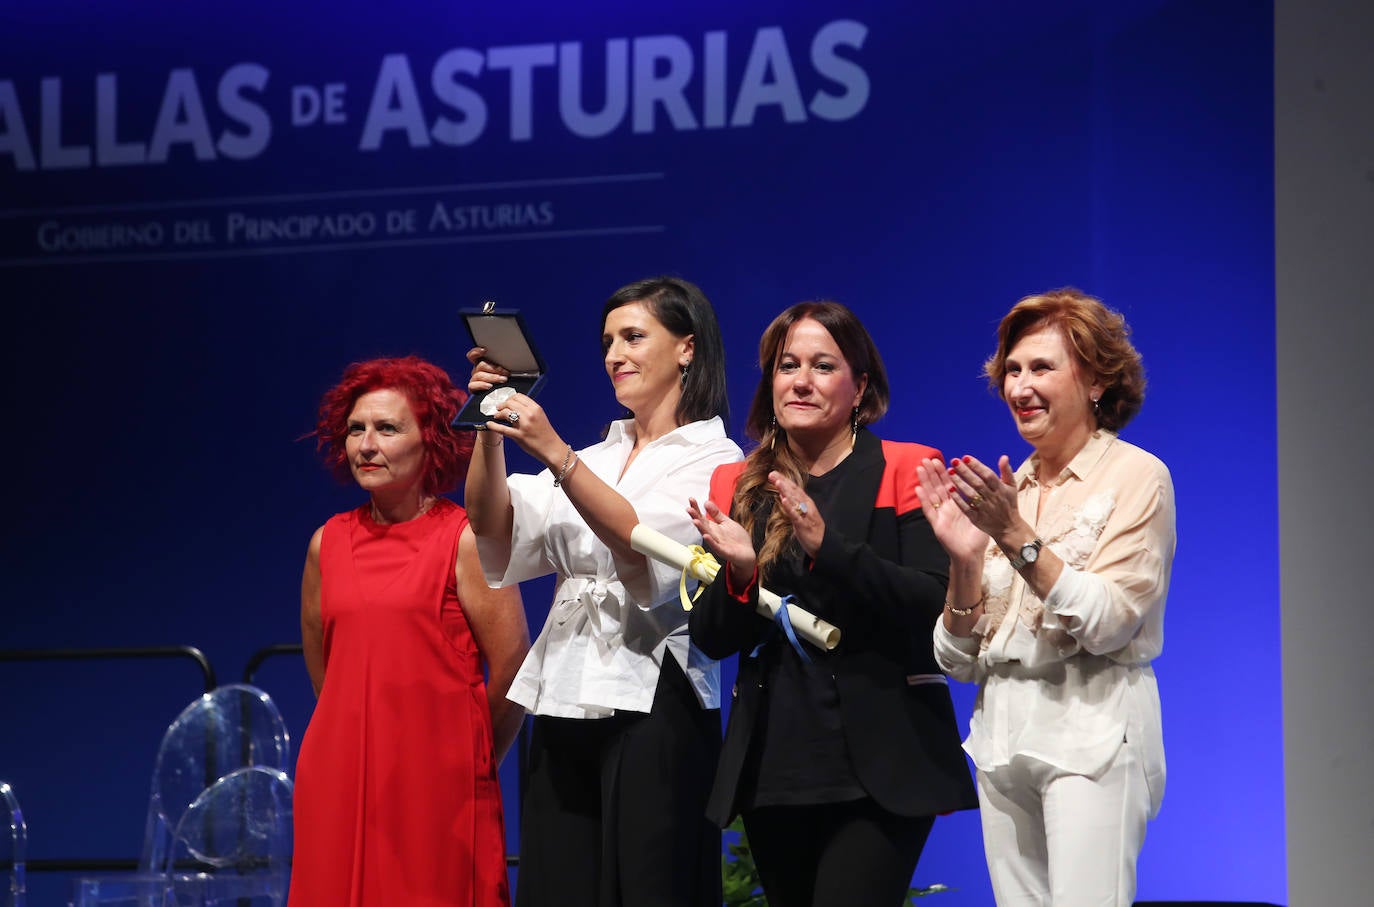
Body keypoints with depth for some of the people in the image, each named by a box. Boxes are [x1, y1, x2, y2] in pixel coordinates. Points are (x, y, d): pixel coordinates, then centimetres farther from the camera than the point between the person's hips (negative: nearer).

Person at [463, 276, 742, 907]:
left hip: (652, 706, -6)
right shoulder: (595, 458, 19)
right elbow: (495, 528, 7)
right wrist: (491, 430, -7)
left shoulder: (713, 460, 0)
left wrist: (555, 453, -25)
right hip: (565, 704, 6)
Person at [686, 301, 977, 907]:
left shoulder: (905, 472, 0)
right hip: (772, 761, 5)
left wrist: (829, 547, -22)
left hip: (877, 764, -5)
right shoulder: (738, 488, 11)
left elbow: (938, 607, -12)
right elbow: (711, 640, 10)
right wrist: (739, 571, -10)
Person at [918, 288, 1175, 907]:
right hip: (1003, 734, 6)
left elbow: (1108, 622, -12)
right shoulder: (1005, 490, 13)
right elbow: (961, 658, 11)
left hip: (1091, 731, -5)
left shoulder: (1136, 475, -1)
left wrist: (1018, 536, -17)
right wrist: (963, 559, -5)